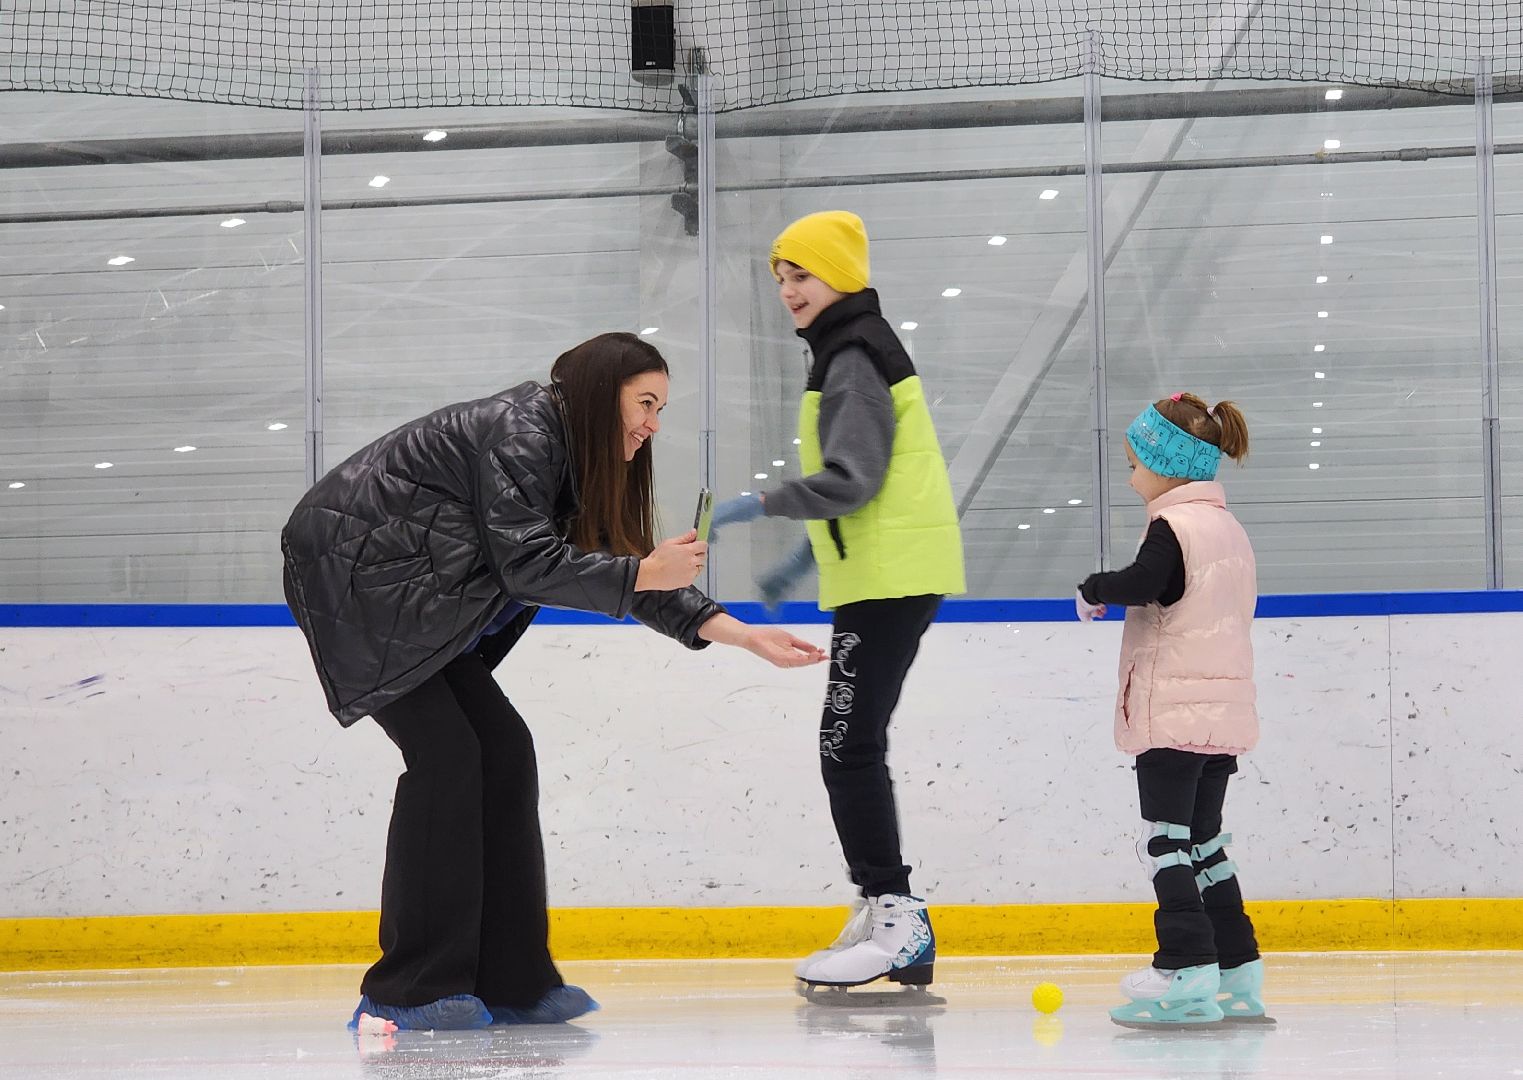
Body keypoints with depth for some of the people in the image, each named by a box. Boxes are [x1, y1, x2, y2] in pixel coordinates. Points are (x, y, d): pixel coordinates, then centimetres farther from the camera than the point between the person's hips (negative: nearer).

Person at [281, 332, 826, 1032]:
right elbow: (527, 564, -27)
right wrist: (644, 573, -23)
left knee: (500, 748, 3)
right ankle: (406, 993, -14)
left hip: (413, 599, 10)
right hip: (353, 573, -10)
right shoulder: (519, 432, -19)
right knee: (444, 751, -16)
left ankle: (507, 983, 5)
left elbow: (619, 572, 11)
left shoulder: (570, 454, 11)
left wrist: (741, 635, 5)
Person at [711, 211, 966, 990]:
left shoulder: (855, 359, -13)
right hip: (885, 575, 11)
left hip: (889, 577, -11)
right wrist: (805, 559, 23)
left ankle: (894, 918, -12)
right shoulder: (850, 353, 19)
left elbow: (851, 480, -21)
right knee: (853, 749, 13)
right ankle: (890, 922, 16)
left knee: (849, 749, -12)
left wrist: (759, 506, -18)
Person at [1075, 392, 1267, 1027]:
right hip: (1224, 713, 9)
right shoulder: (1229, 528, 16)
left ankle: (1186, 969, -15)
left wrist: (1095, 590, -10)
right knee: (1203, 840, 15)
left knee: (1167, 840, -8)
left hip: (1174, 713, -9)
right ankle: (1236, 974, 14)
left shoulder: (1172, 527, -12)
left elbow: (1144, 584, -28)